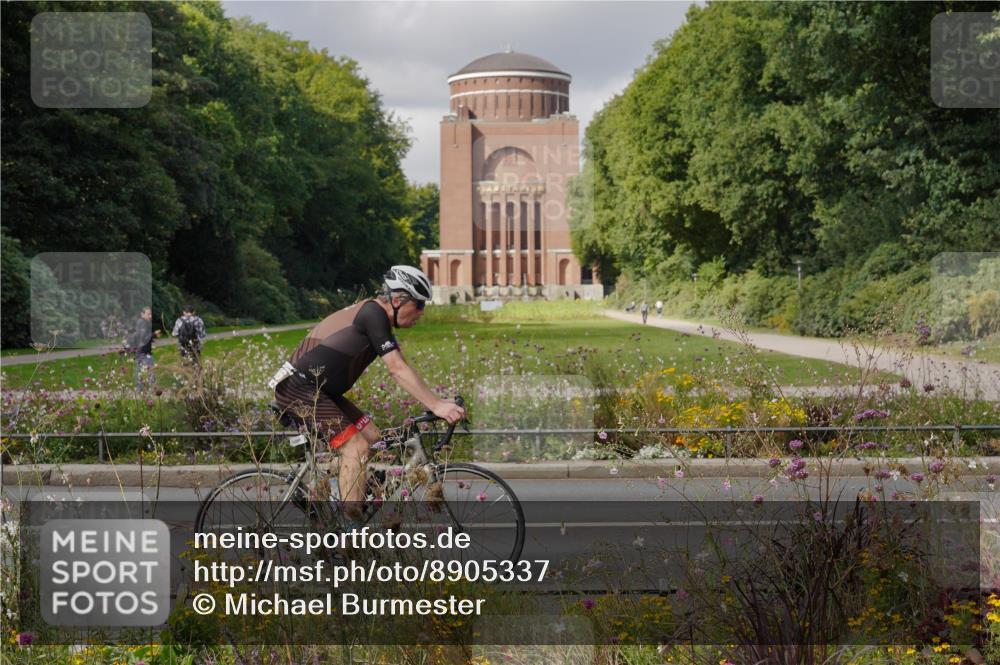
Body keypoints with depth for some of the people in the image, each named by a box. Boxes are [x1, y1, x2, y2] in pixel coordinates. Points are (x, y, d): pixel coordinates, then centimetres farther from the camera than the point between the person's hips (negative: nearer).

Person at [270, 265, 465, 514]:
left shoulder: (377, 317, 13)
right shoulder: (374, 314, -17)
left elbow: (399, 369, 14)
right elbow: (398, 371, -24)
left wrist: (437, 401, 7)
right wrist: (436, 406, -26)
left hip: (321, 390, 10)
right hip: (298, 388, -10)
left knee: (373, 437, 7)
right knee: (356, 447, -16)